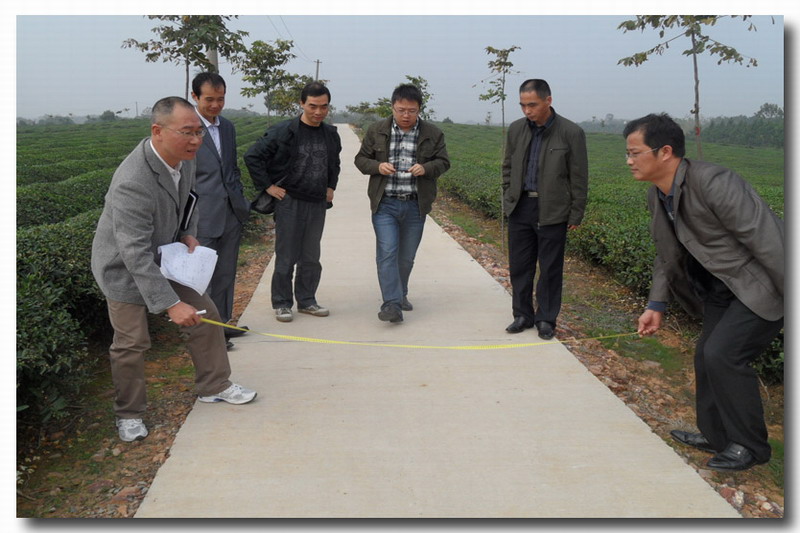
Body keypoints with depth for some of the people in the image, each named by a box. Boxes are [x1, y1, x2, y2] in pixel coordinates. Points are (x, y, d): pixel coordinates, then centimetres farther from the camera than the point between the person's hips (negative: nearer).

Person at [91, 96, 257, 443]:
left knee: (206, 316, 8)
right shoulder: (132, 183, -36)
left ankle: (214, 386, 27)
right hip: (125, 268, -7)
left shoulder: (183, 158, -10)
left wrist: (187, 233, -5)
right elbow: (136, 254, -35)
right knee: (131, 343, 0)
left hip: (166, 257, 8)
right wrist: (171, 304, -35)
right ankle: (129, 414, 23)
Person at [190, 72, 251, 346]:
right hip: (204, 216, -7)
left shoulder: (228, 127, 12)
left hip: (231, 213, 7)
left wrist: (239, 198, 14)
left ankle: (222, 322, 30)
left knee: (226, 273, 16)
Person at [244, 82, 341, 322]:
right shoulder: (283, 131, -10)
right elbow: (252, 156, -8)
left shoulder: (331, 134, 7)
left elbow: (334, 163, 26)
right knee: (286, 257, 2)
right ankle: (281, 304, 14)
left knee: (311, 257, 11)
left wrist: (331, 187, 14)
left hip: (317, 204, 5)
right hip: (289, 202, -5)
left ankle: (307, 301, 24)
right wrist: (267, 186, -10)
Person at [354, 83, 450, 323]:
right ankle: (392, 304, -10)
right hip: (385, 204, -1)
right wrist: (377, 166, -14)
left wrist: (426, 168, -15)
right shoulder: (377, 130, 3)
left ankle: (400, 293, 33)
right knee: (387, 253, -11)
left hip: (415, 206, 2)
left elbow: (443, 162, 7)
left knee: (407, 256, 12)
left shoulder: (433, 133, 4)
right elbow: (361, 159, 8)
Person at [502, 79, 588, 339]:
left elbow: (579, 178, -4)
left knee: (550, 269, 5)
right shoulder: (515, 129, 5)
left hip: (552, 211, -4)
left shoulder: (571, 133, -7)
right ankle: (522, 315, 23)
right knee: (519, 266, 9)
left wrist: (576, 215, -4)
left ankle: (546, 319, 17)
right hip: (520, 207, 4)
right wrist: (509, 198, 9)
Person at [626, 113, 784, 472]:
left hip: (763, 284, -9)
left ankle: (749, 445, 6)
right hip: (722, 289, 9)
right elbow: (668, 254, 12)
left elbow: (765, 240, -28)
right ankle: (716, 435, 30)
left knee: (723, 354, -15)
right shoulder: (657, 197, 0)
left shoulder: (713, 183, -28)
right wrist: (657, 305, 9)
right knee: (706, 357, 10)